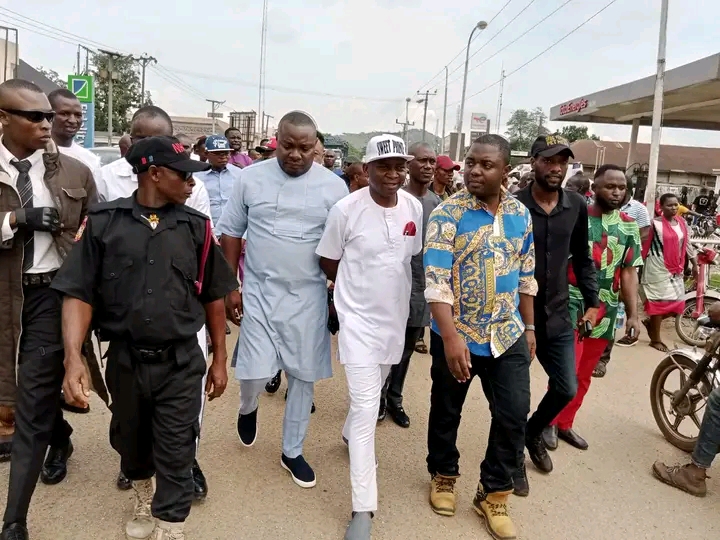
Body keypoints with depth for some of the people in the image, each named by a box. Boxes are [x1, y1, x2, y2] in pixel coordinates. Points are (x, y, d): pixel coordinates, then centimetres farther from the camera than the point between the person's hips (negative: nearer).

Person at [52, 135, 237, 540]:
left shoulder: (197, 227, -1)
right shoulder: (103, 222, -5)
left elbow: (213, 297, 5)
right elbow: (79, 293, -6)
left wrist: (220, 359, 7)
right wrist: (74, 358, -18)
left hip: (182, 362, -1)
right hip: (125, 359, 1)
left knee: (175, 457, 4)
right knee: (131, 444, 23)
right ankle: (144, 500, 52)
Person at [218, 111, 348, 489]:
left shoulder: (333, 186, -4)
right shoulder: (251, 178, -3)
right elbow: (230, 233, 3)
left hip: (308, 296, 1)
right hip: (259, 291, 0)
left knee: (303, 376, 9)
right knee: (256, 372, -4)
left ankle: (292, 452, 29)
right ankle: (248, 408, 34)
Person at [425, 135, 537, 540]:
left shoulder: (521, 214, 3)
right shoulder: (448, 213, -13)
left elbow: (526, 276, 12)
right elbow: (436, 279, -20)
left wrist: (529, 327, 12)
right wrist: (450, 337, -28)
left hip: (507, 335, 4)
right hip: (457, 334, -3)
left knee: (515, 415, 5)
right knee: (447, 412, 14)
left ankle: (494, 493, 26)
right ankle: (444, 476, 39)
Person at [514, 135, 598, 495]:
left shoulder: (577, 206, 0)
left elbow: (582, 258, 12)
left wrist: (592, 302, 8)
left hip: (558, 316, 4)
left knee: (567, 388, 12)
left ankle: (534, 431, 42)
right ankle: (515, 461, 28)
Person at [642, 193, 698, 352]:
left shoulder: (682, 224, 8)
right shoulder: (655, 224, -11)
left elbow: (687, 245, 14)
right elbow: (644, 245, -11)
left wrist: (694, 264, 14)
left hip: (675, 269, 7)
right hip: (658, 268, -7)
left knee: (677, 303, 6)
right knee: (660, 301, -1)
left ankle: (650, 321, 28)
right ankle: (655, 339, 11)